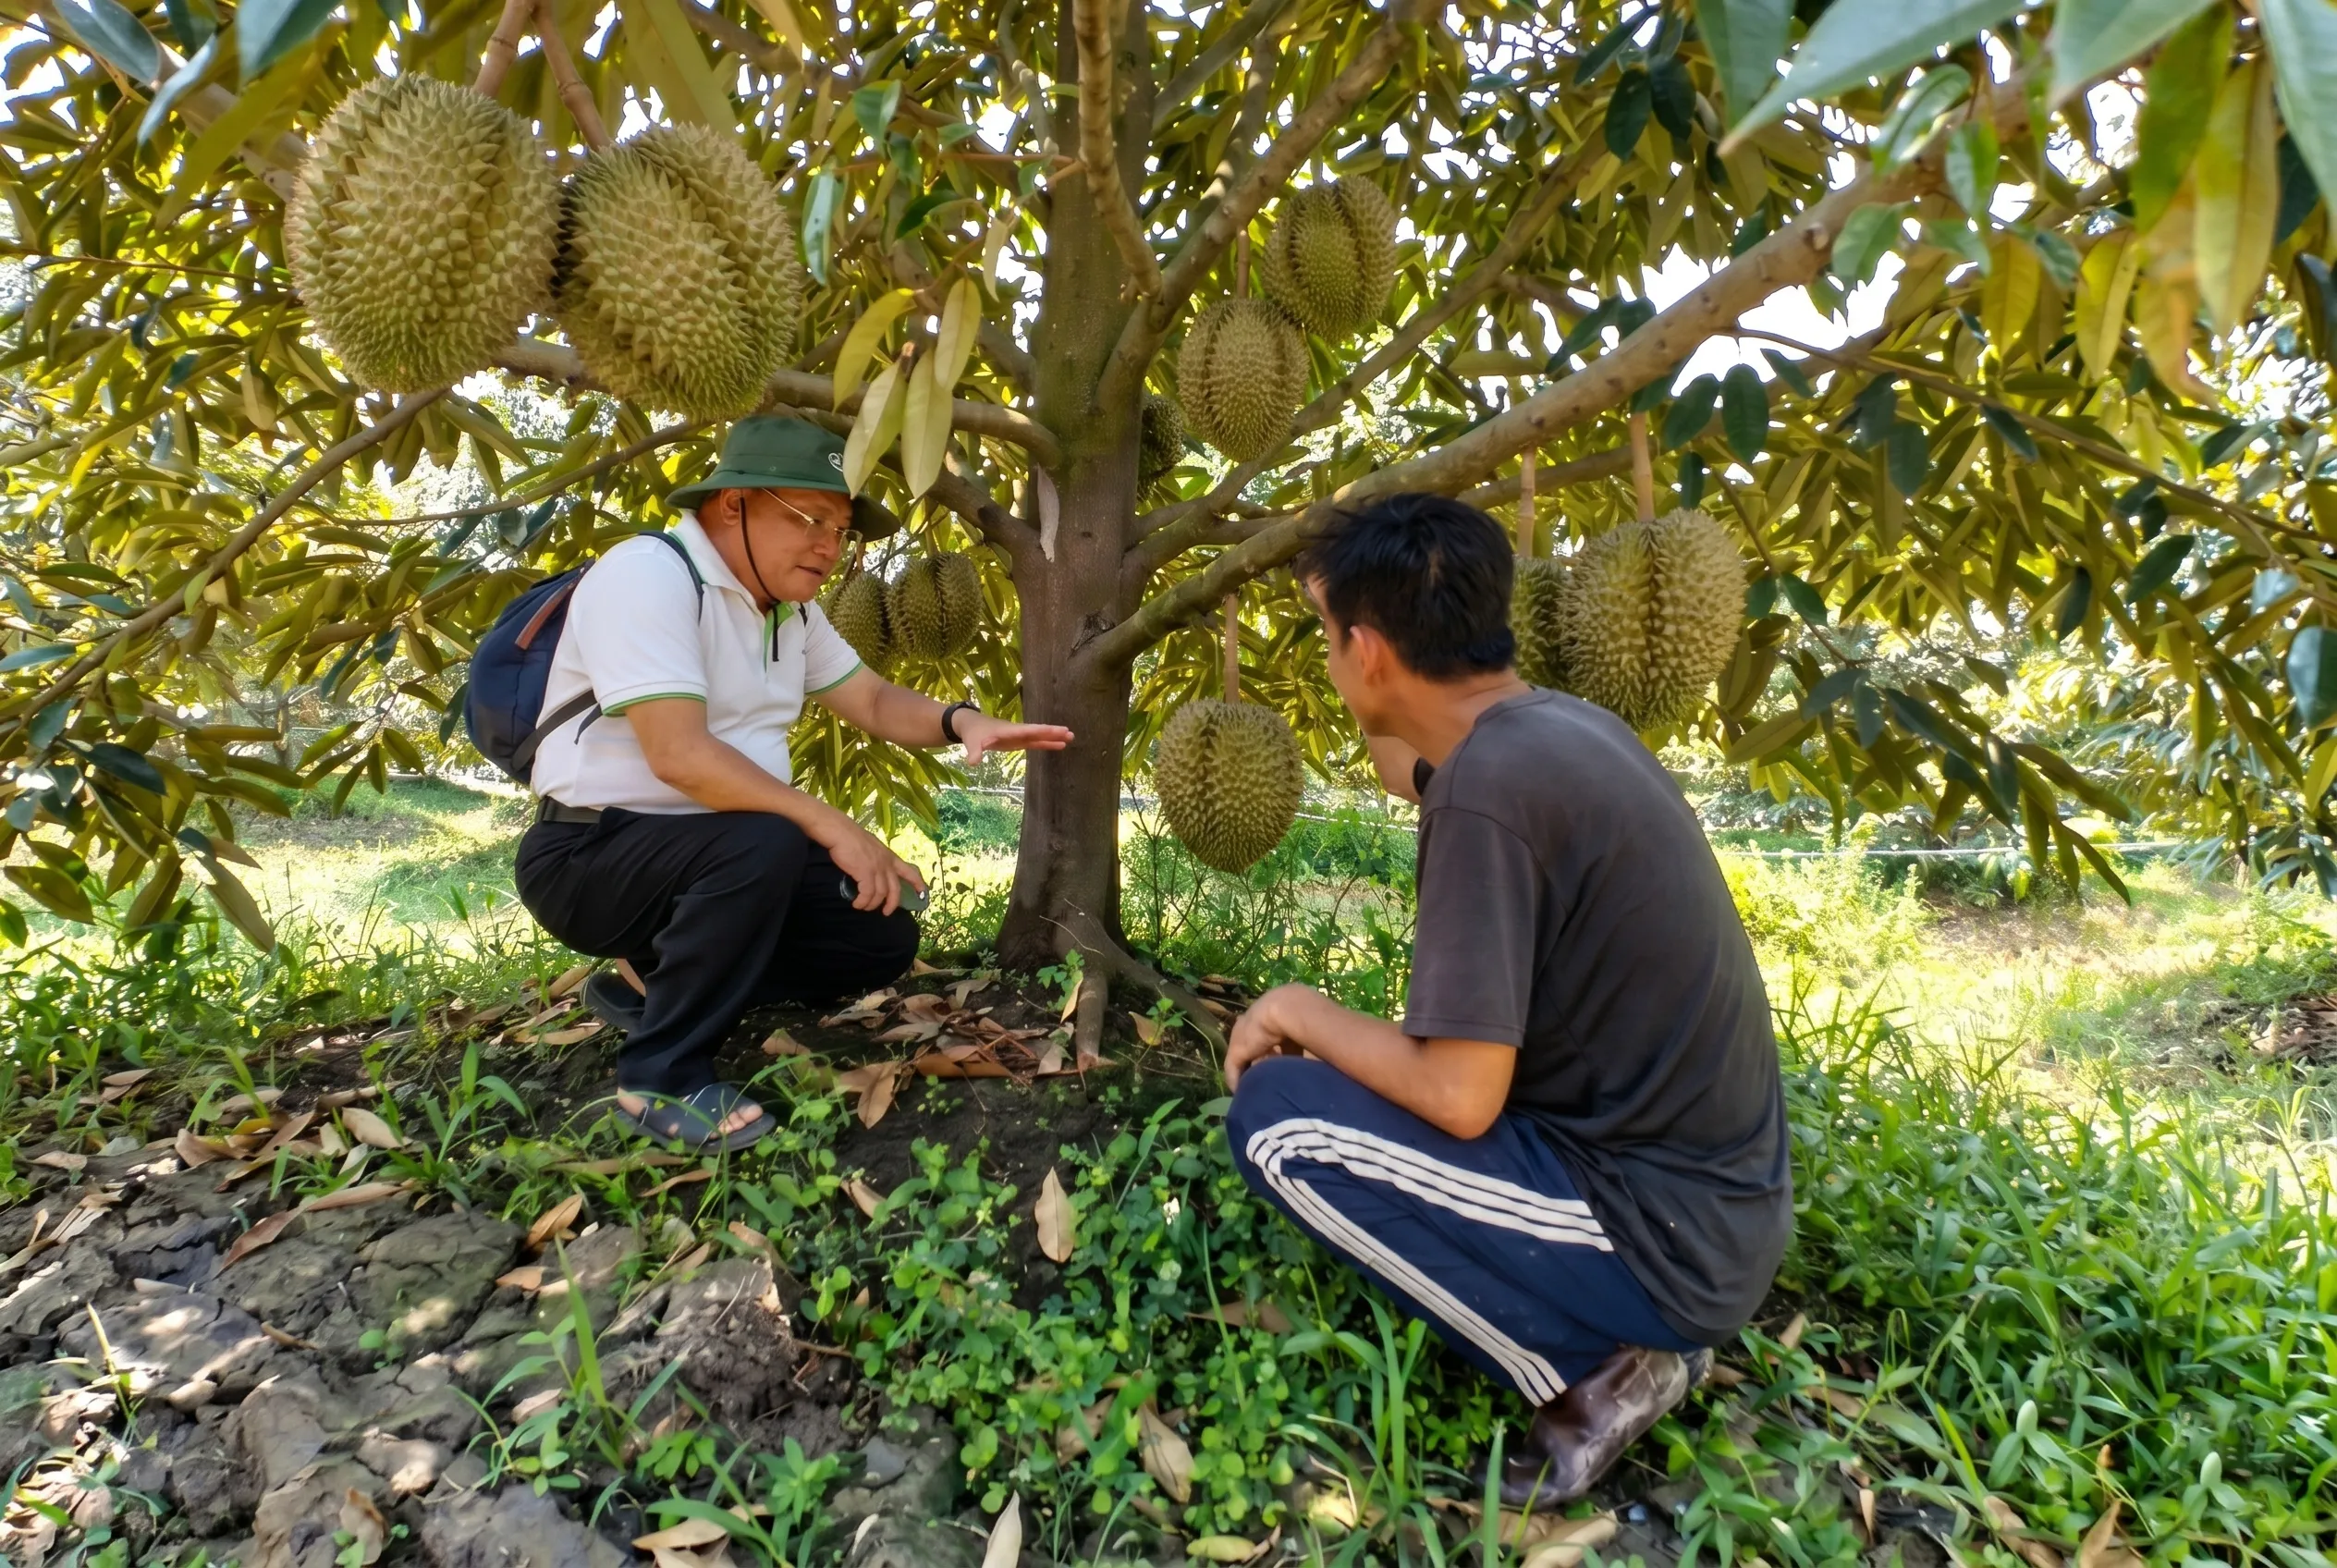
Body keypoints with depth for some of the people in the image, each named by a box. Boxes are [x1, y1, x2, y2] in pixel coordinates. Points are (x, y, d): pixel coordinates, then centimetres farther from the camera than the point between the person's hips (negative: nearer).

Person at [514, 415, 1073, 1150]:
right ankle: (661, 1077, -17)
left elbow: (873, 701, 11)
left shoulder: (788, 606, 8)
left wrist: (961, 722, -10)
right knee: (764, 844, -36)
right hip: (592, 856, -8)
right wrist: (829, 825, -31)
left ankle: (655, 982, 12)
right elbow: (680, 756, -30)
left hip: (710, 854, 9)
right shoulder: (647, 575, -20)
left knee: (883, 937, -1)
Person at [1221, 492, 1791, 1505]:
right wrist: (1344, 592, 22)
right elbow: (1409, 778, 23)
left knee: (1277, 1115, -13)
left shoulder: (1492, 784, -26)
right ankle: (1631, 1332, 14)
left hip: (1662, 1235, -9)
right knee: (1384, 1068, 21)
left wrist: (1304, 1012, -9)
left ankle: (1587, 1368, -1)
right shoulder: (1565, 726, 2)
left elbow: (1459, 1098, -26)